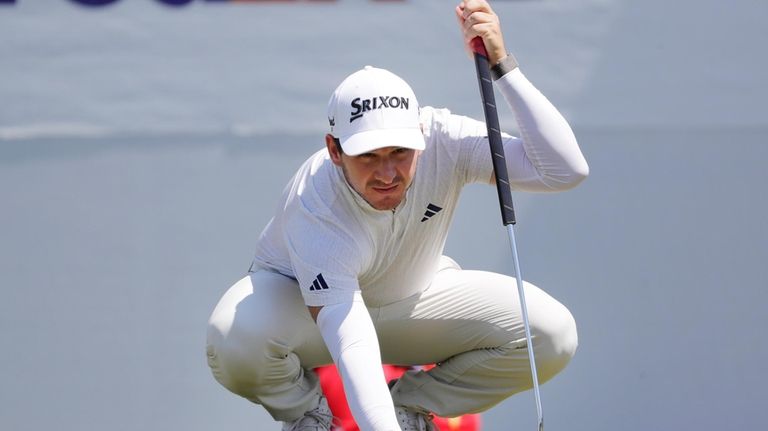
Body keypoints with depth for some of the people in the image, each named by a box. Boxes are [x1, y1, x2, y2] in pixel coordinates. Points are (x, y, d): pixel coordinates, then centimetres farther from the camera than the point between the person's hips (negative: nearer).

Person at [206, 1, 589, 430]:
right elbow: (354, 354, -46)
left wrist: (502, 67, -43)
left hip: (410, 299, 3)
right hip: (297, 295, -3)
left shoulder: (444, 141, -28)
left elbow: (566, 170, -35)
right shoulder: (316, 214, -38)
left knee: (552, 335, -20)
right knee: (235, 336, -39)